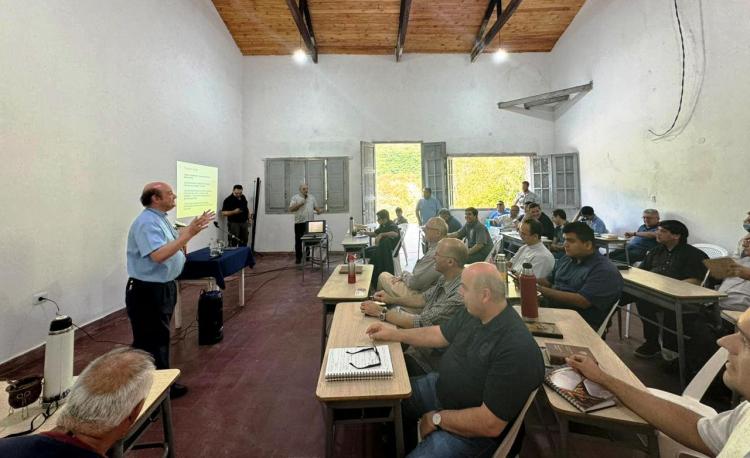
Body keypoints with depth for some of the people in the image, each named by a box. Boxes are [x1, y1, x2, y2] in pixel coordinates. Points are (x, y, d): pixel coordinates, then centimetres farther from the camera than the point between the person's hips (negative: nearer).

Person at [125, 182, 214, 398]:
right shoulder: (147, 223, -22)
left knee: (160, 337, 21)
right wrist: (189, 234, -33)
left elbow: (173, 244, 16)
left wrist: (193, 227, 6)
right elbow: (158, 255, -33)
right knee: (150, 341, 2)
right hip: (148, 292, -10)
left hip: (163, 288, 11)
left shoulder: (160, 218, 10)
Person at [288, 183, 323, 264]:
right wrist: (299, 204, -16)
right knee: (298, 241, 1)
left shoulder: (312, 197, 15)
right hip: (299, 222, -3)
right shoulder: (295, 198, 1)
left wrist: (319, 210, -2)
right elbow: (291, 209, -5)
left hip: (310, 222, 3)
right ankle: (298, 258, 9)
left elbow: (316, 207, 19)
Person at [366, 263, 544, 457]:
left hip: (471, 430, -8)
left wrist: (438, 418, -18)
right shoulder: (472, 312, -7)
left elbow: (490, 425, -30)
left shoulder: (516, 348, -33)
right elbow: (440, 334, 11)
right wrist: (393, 334, 10)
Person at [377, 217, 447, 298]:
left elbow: (414, 282, -26)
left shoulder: (435, 254, -30)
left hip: (415, 294, -10)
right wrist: (402, 276, 5)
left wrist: (404, 274, -5)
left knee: (383, 276, 5)